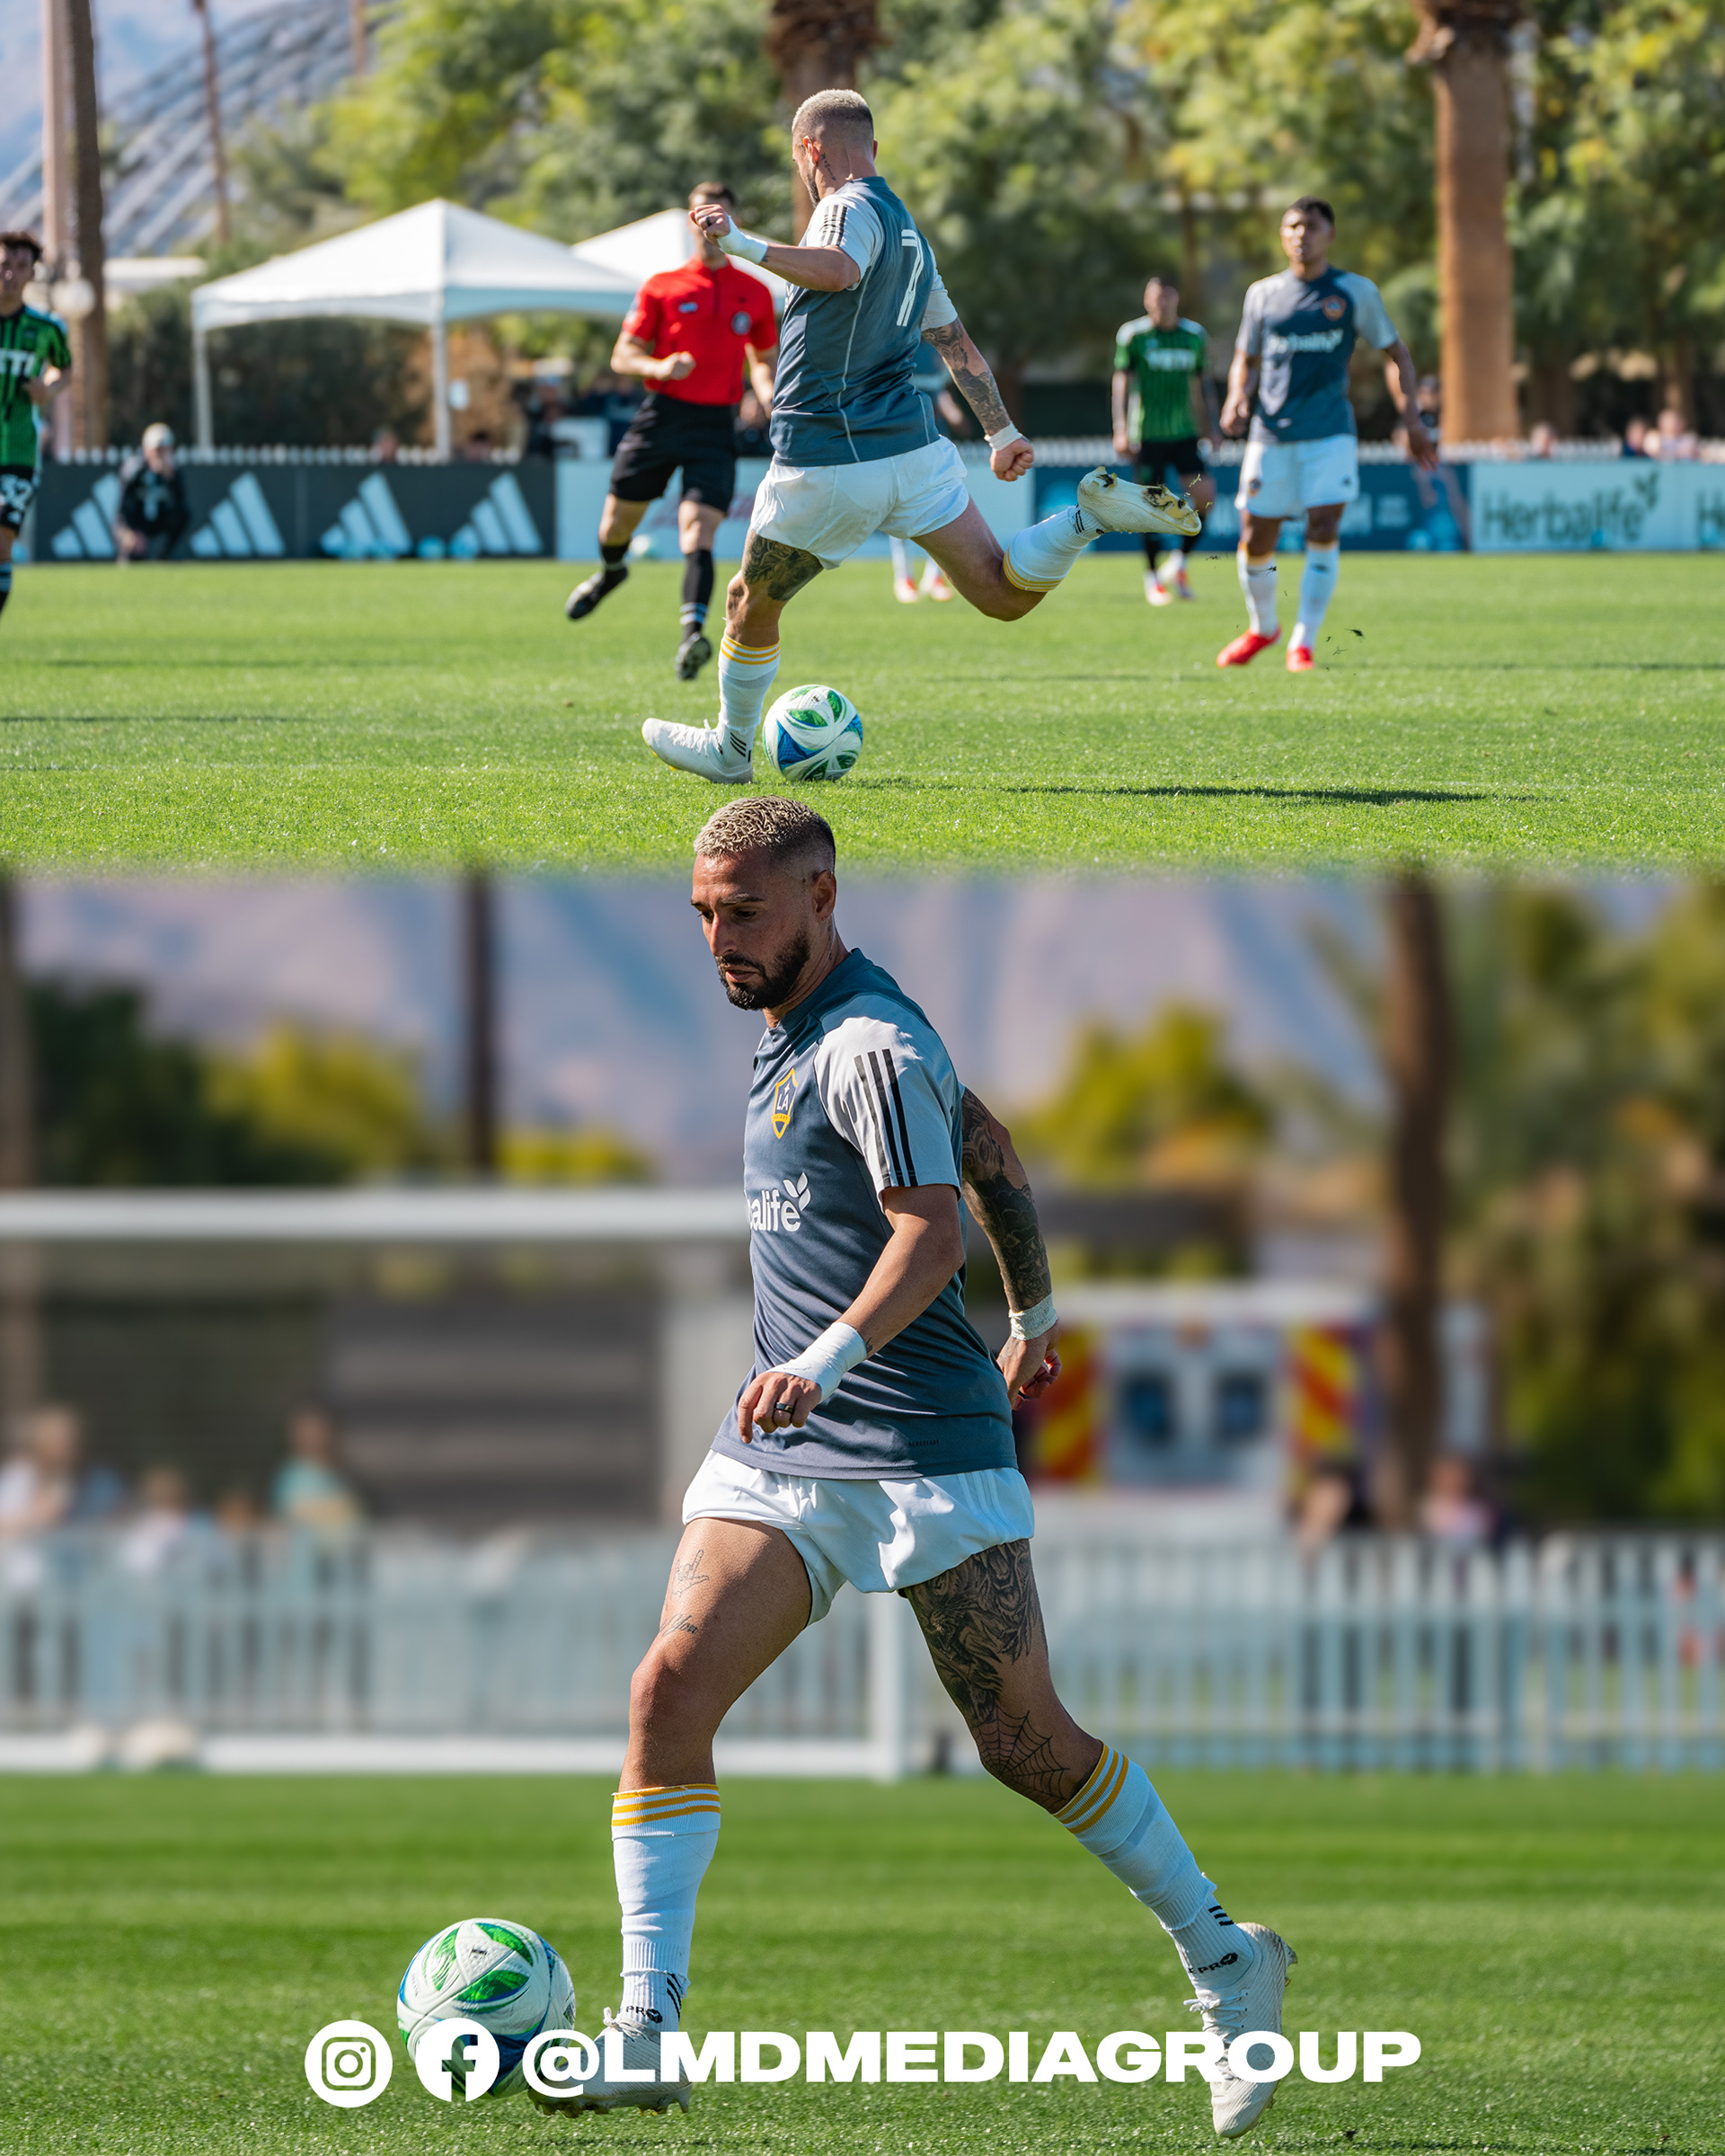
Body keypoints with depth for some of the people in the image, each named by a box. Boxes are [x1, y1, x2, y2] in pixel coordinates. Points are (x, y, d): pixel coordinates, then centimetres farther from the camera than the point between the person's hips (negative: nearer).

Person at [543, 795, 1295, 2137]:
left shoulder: (872, 1048, -14)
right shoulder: (793, 1032, 15)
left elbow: (932, 1232, -28)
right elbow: (992, 1153, 28)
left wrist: (833, 1357, -44)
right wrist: (1036, 1313, 38)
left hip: (927, 1457, -8)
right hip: (784, 1458, 8)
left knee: (1027, 1745, -1)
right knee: (671, 1688, -12)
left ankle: (1226, 1966, 20)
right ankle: (648, 2037, -14)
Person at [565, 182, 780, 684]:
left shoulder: (754, 293, 10)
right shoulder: (662, 287, 6)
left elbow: (763, 358, 21)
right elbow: (623, 356, 5)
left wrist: (766, 394, -1)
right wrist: (658, 367, -16)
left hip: (716, 422, -1)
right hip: (663, 413, 1)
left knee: (699, 529, -18)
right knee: (619, 519, 11)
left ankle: (693, 631, -32)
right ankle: (610, 572, 47)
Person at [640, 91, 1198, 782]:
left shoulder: (850, 207, -8)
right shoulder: (908, 231, 19)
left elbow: (840, 269, -33)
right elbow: (956, 342, 29)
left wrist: (744, 245, -41)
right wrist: (1002, 432, 36)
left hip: (827, 460, -7)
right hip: (914, 450, 7)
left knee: (750, 607, 14)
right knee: (1004, 594, 2)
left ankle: (729, 750, 27)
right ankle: (1092, 515, -19)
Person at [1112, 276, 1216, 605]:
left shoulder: (1194, 336, 9)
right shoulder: (1132, 335, -2)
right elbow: (1121, 383, -2)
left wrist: (1208, 429, 18)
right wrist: (1121, 432, -10)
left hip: (1184, 433, 3)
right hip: (1147, 437, -3)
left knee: (1204, 495, -12)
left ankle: (1178, 560, 9)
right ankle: (1152, 577, 15)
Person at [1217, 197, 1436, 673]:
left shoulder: (1355, 291, 4)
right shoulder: (1263, 294, 9)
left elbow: (1397, 354, 10)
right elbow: (1246, 360, 18)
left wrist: (1413, 420, 1)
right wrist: (1236, 400, -4)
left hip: (1330, 435, -2)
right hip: (1272, 436, 2)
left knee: (1324, 530, -17)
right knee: (1256, 541, 1)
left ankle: (1303, 643, -8)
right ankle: (1262, 628, 28)